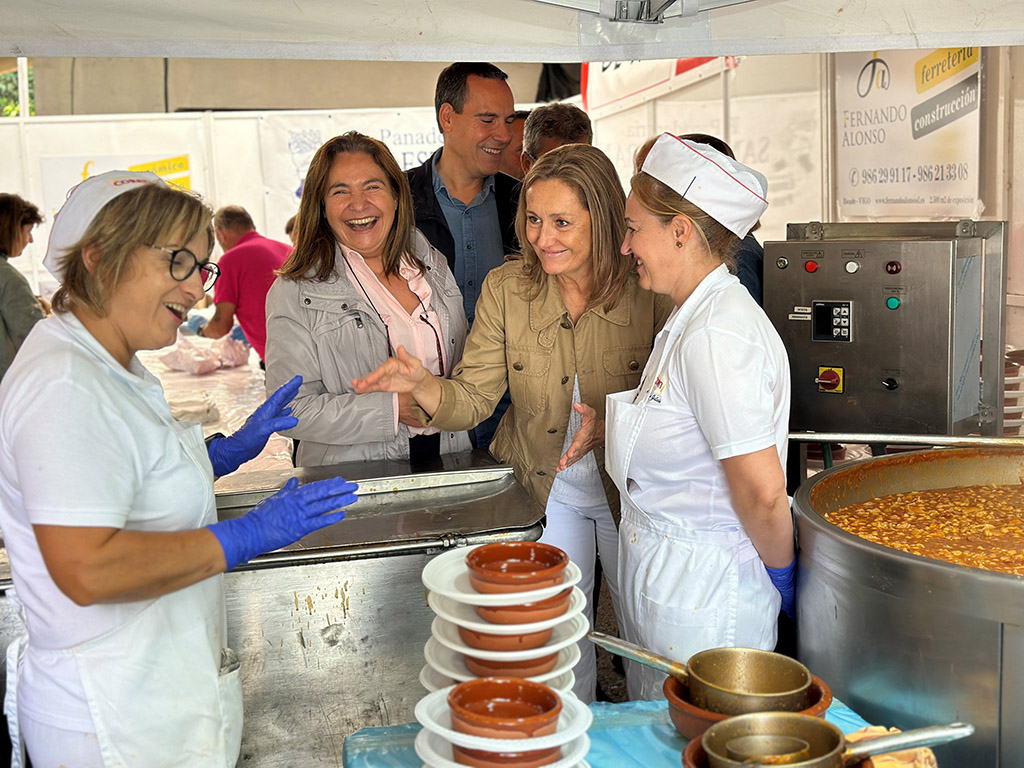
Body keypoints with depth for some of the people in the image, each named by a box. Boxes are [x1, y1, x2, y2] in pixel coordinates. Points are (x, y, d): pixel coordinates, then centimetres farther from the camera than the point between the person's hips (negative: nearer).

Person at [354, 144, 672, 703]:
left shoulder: (647, 290, -15)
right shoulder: (506, 288, -8)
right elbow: (474, 396, -10)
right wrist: (422, 385, -30)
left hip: (631, 486, -1)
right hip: (543, 489, 1)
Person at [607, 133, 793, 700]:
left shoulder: (717, 334, -24)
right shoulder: (690, 318, 9)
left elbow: (763, 492, -24)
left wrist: (782, 573, -10)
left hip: (700, 598, -10)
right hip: (660, 578, 10)